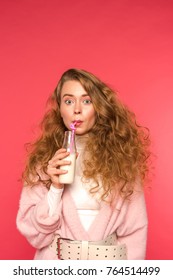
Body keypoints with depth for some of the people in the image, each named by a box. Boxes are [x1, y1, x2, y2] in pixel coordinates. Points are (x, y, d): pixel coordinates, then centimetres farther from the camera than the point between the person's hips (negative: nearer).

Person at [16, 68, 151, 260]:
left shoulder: (121, 155, -9)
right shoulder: (44, 157, -6)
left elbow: (135, 227, -5)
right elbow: (32, 230, -7)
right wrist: (55, 187, -20)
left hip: (109, 260, 0)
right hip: (56, 260, 1)